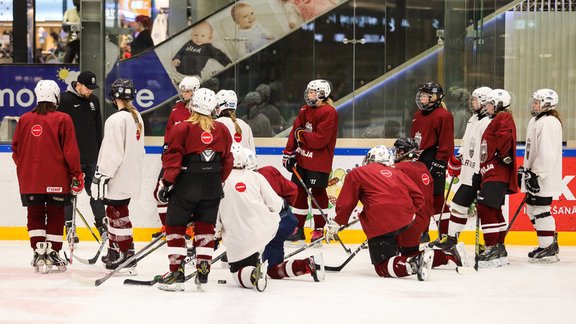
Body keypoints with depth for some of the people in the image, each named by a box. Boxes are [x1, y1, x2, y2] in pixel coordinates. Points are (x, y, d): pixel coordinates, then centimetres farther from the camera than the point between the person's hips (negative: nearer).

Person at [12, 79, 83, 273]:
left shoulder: (24, 119, 4)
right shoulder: (62, 120, -8)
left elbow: (16, 150, 10)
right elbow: (70, 151, -9)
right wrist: (77, 175, -1)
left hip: (30, 180, 3)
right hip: (56, 180, -3)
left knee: (35, 216, 11)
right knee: (55, 217, 7)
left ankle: (39, 254, 5)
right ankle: (52, 254, 8)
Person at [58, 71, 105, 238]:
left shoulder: (93, 100, 11)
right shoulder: (65, 100, -9)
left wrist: (99, 152, 18)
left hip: (91, 156, 5)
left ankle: (101, 223, 15)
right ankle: (69, 225, 8)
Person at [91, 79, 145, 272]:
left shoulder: (117, 120, -19)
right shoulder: (137, 117, 10)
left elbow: (111, 153, -22)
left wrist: (101, 177, -18)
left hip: (118, 179, -9)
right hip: (132, 176, 9)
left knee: (118, 214, -3)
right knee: (114, 211, 19)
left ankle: (128, 258, -3)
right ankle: (114, 253, 28)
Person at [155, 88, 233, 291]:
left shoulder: (182, 129, -8)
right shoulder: (222, 130, 6)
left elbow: (173, 159, -12)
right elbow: (227, 161, 13)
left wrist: (166, 183, -5)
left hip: (186, 184, -4)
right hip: (212, 186, 4)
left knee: (175, 226, 5)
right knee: (206, 227, 14)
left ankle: (177, 272, 0)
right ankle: (203, 271, 9)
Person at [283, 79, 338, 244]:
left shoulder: (329, 112, -15)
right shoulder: (305, 110, 11)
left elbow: (320, 139, -22)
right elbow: (295, 131, 11)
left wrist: (302, 135, -10)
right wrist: (288, 153, 4)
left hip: (319, 161, -8)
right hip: (302, 158, 8)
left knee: (318, 192, -1)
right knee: (299, 191, 10)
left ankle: (319, 229, 11)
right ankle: (298, 227, 19)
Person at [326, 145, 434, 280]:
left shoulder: (357, 173, 15)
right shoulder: (397, 173, 26)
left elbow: (346, 203, 8)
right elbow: (418, 198, 17)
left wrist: (336, 224, 18)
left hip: (381, 223, -5)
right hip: (406, 220, 5)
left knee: (382, 268, -4)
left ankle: (415, 262, -28)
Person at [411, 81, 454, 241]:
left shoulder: (443, 115, -11)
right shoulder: (418, 115, 16)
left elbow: (446, 142, -15)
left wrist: (440, 162, -18)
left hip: (434, 161, -9)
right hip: (419, 160, 9)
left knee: (436, 199, -9)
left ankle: (445, 234, -4)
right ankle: (422, 232, 23)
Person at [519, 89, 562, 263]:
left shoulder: (549, 123, -17)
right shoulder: (535, 121, 16)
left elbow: (547, 154, -24)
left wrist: (535, 174, -25)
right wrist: (524, 169, 23)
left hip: (545, 178, -11)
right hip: (534, 175, 11)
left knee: (540, 209, -9)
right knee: (532, 209, 15)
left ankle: (548, 249, -4)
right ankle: (551, 242, 24)